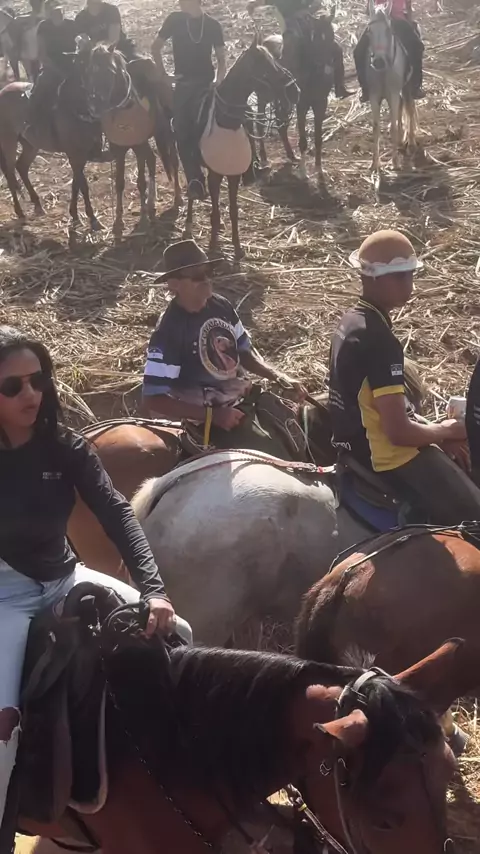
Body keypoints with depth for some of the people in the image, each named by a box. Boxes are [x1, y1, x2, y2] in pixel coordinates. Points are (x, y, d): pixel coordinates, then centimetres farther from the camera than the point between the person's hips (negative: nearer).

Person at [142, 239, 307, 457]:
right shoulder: (169, 332, -21)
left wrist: (279, 376, -5)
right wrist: (213, 415, -25)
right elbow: (153, 399, -21)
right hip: (213, 416, -7)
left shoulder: (221, 306, 0)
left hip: (247, 397, 8)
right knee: (275, 455, -21)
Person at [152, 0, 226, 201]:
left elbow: (221, 59, 6)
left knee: (201, 131, -12)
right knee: (183, 135, -2)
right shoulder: (174, 20, 1)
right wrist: (163, 75, 2)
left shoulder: (213, 25, 0)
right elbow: (156, 48, 9)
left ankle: (196, 181, -6)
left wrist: (218, 81, -8)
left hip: (205, 84, -2)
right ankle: (194, 181, 6)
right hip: (183, 84, 2)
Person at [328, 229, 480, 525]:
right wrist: (446, 431, -8)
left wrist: (438, 435, 7)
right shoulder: (380, 341, -24)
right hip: (386, 457, -10)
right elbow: (398, 431, -26)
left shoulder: (353, 321, 7)